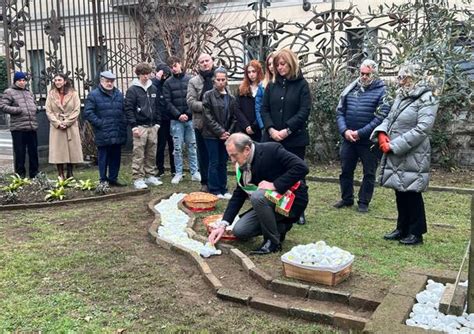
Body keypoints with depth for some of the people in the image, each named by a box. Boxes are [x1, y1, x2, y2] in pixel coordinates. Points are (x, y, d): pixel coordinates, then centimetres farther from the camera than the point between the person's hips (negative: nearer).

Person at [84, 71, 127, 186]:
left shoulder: (119, 94, 15)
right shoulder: (93, 95, -1)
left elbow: (124, 111, 19)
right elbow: (88, 112, -6)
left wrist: (123, 124, 6)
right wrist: (99, 123, -12)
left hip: (118, 134, 5)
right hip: (103, 134, -5)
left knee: (116, 157, 10)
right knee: (103, 158, 1)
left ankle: (113, 178, 21)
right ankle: (103, 180, 10)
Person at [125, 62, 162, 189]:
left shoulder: (153, 89, 13)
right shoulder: (132, 90, -4)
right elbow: (128, 109, -7)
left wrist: (157, 123, 9)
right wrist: (134, 126, -13)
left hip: (152, 126, 5)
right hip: (140, 126, -5)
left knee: (152, 154, 10)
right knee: (138, 155, -3)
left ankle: (150, 176, 20)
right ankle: (138, 179, 2)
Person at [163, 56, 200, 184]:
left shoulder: (190, 80, 4)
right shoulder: (168, 83, 4)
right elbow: (168, 102, -1)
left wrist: (188, 114, -9)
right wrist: (179, 115, -11)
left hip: (190, 119, 0)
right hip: (176, 120, 0)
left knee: (192, 146, 6)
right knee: (177, 148, 3)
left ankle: (195, 172, 13)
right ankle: (178, 173, 11)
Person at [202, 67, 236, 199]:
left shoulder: (231, 98, 7)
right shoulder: (208, 95, -5)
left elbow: (233, 118, 9)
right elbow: (208, 117, -9)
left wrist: (228, 132, -4)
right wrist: (220, 131, -13)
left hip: (226, 135, 4)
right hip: (212, 135, -4)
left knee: (223, 163, 9)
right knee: (214, 163, 0)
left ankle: (223, 190, 17)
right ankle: (214, 190, 9)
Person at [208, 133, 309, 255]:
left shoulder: (272, 150, -21)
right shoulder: (243, 165, 0)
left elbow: (301, 167, -28)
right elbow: (238, 195, 2)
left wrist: (275, 185, -29)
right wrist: (223, 224, -7)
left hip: (292, 200, -7)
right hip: (270, 203, 7)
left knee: (258, 196, -34)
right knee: (239, 231, -5)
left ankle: (273, 241, -13)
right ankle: (280, 227, 13)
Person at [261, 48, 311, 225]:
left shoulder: (301, 84, 0)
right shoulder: (271, 85, 10)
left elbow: (304, 111, -9)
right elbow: (264, 109, 6)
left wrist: (287, 130, -16)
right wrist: (271, 129, -10)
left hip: (295, 139, -3)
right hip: (272, 138, 3)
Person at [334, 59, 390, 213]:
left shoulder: (381, 91, -8)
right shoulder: (350, 88, 5)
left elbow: (380, 118, -16)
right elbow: (340, 112, 5)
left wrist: (360, 133, -19)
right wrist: (344, 131, -11)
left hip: (369, 141, -4)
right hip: (348, 139, 4)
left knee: (369, 173, 7)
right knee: (346, 170, 14)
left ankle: (364, 202, 20)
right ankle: (347, 198, 29)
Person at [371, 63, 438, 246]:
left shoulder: (426, 99, -12)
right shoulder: (401, 96, 13)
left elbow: (422, 129, -19)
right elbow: (390, 118, 16)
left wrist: (393, 145, -20)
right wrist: (382, 133, -7)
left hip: (412, 156, -7)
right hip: (395, 155, 8)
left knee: (412, 193, 0)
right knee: (400, 192, 14)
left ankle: (416, 233, 14)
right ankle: (402, 229, 27)